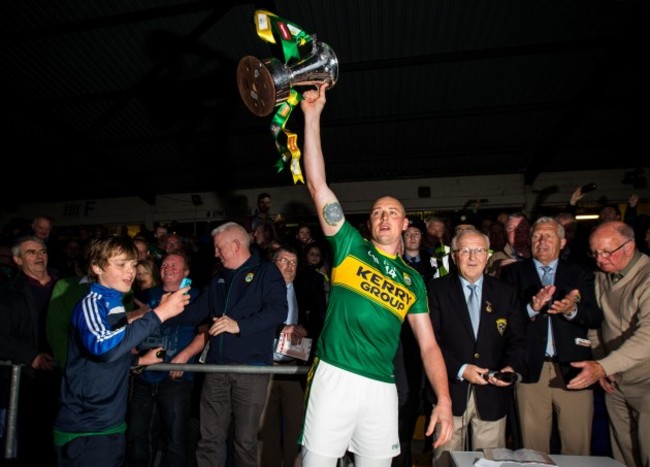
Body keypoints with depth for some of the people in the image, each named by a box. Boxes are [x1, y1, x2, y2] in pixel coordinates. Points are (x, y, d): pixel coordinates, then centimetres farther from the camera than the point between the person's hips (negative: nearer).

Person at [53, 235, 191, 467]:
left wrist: (139, 360, 14)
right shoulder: (91, 303, -17)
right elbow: (102, 346, -37)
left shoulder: (115, 304, 10)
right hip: (84, 432, -8)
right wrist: (159, 313, -38)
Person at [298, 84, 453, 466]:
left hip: (382, 389, 3)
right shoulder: (350, 246, 3)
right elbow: (318, 185, -4)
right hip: (335, 378, -3)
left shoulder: (413, 280, 11)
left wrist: (444, 399, -4)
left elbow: (429, 344, 10)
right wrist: (313, 117, -8)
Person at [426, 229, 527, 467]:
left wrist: (511, 367, -14)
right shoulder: (437, 289, -1)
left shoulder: (506, 292, 7)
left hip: (492, 395, 2)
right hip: (450, 392, -2)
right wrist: (460, 369, -16)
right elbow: (430, 340, -7)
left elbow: (518, 340, 5)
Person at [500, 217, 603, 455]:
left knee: (577, 448, 8)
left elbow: (596, 317, -2)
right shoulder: (513, 272, 5)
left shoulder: (580, 273, 9)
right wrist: (531, 308, -22)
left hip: (573, 369, 1)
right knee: (533, 447, 10)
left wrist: (572, 309, -22)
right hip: (532, 369, -1)